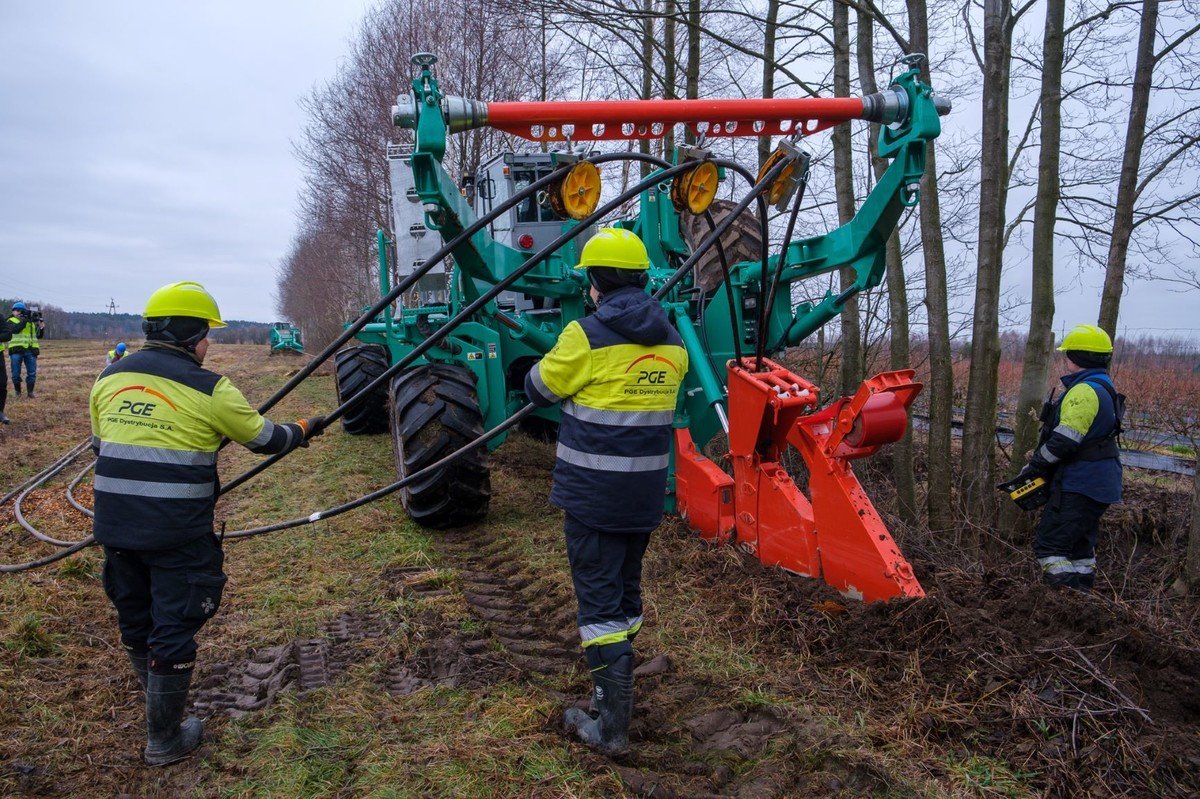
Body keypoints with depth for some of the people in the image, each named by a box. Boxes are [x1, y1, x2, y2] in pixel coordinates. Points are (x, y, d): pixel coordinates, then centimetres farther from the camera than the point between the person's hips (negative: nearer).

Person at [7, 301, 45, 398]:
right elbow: (14, 329, -15)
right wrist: (24, 320, -19)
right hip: (16, 350, -2)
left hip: (31, 350, 3)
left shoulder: (32, 321, 16)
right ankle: (17, 392, 16)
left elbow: (39, 335, 15)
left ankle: (30, 391, 10)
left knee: (32, 373, 1)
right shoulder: (11, 321, 6)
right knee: (16, 373, 3)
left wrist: (41, 327, -4)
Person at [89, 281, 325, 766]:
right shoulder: (209, 389, -10)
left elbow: (100, 447, 19)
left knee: (134, 619, 23)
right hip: (178, 535, -6)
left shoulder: (109, 379, 7)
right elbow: (263, 437, 2)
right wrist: (304, 431, 21)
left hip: (115, 526, 6)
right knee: (173, 629, 6)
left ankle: (157, 702, 46)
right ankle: (164, 740, 18)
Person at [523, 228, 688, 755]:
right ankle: (615, 671, 39)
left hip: (593, 493, -6)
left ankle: (612, 727, 4)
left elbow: (540, 389, -2)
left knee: (600, 598, 0)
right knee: (627, 587, 21)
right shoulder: (671, 340, 4)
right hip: (646, 492, 6)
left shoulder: (586, 335, -15)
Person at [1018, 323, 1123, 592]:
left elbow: (1064, 440, -24)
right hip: (1099, 486, 11)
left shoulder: (1084, 391, -18)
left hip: (1079, 486, -11)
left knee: (1050, 544, -8)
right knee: (1079, 544, 19)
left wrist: (1033, 467, -11)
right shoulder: (1104, 388, 17)